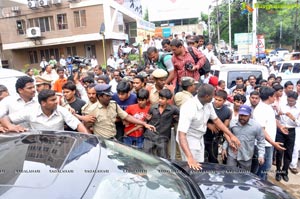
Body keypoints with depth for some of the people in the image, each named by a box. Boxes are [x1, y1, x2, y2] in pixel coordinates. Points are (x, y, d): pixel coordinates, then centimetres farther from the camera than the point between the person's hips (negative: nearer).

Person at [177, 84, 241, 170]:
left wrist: (231, 135, 5)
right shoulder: (189, 108, -33)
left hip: (200, 139, 8)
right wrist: (190, 158, -47)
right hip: (189, 140, -7)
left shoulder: (208, 104, -9)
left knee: (200, 167, 15)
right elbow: (181, 134, -38)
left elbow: (216, 120, 8)